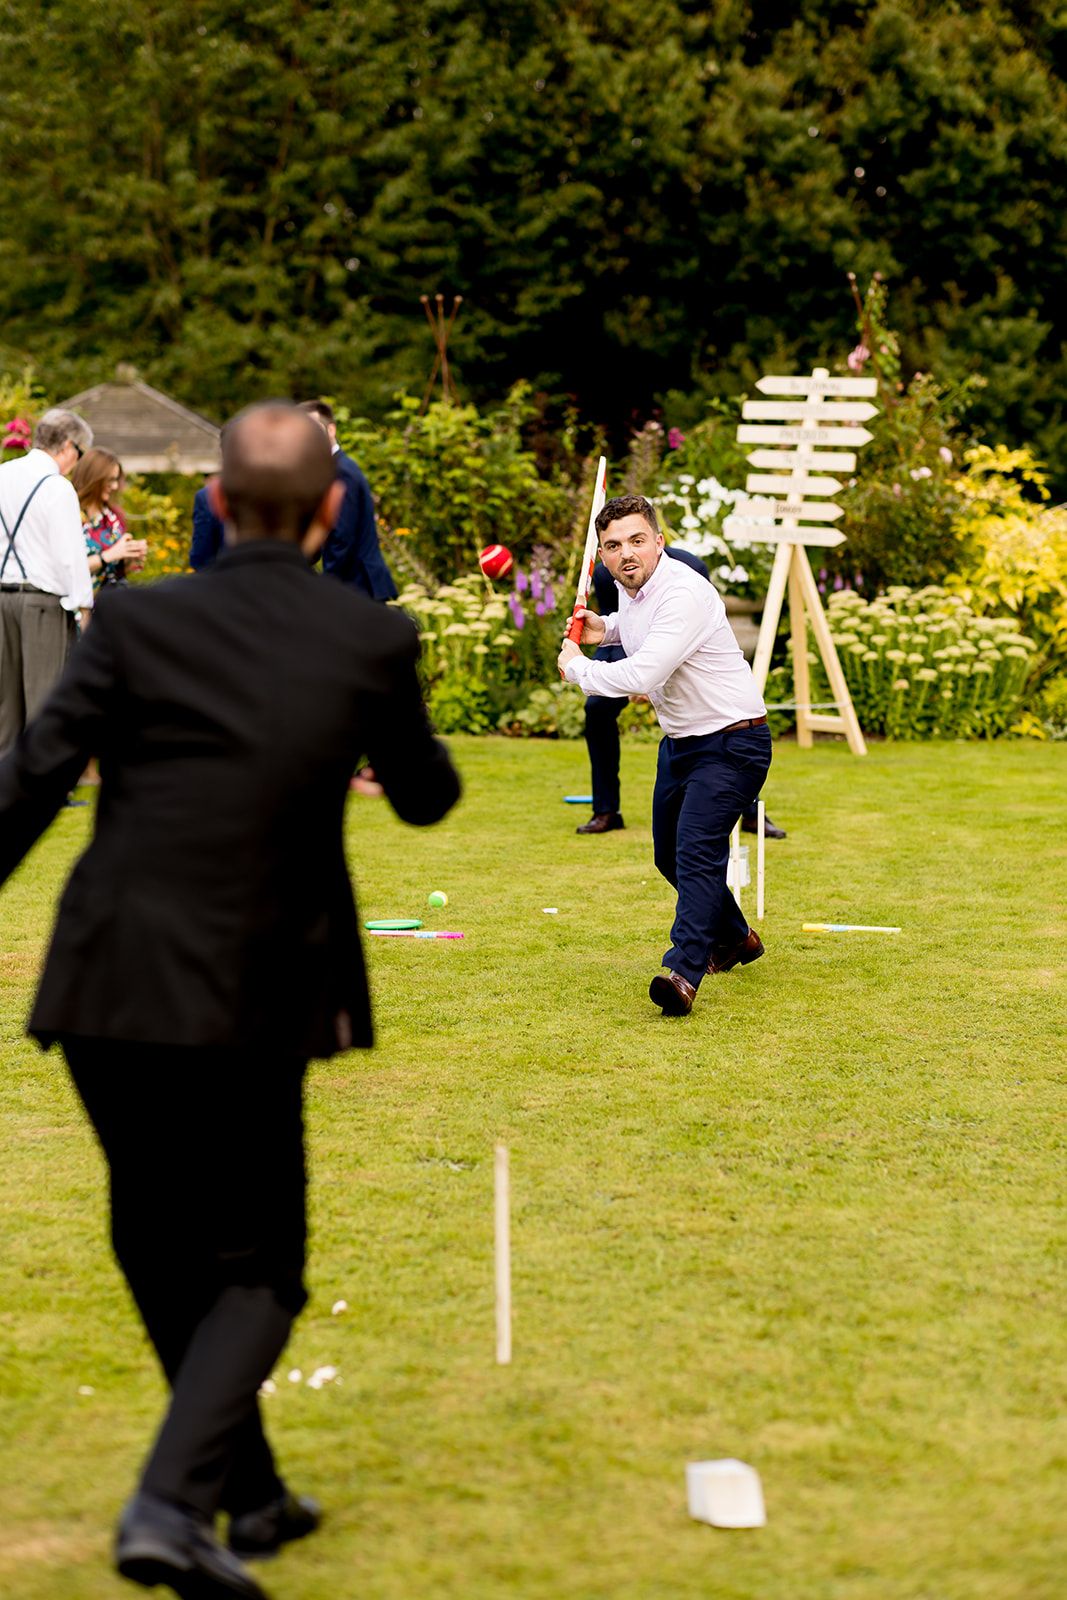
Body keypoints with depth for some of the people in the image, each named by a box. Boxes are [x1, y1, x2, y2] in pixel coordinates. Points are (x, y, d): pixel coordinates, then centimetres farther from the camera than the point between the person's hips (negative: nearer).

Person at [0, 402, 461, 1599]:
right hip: (245, 1004, -1)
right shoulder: (372, 641, -2)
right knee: (256, 1273, 12)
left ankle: (251, 1498, 31)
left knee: (162, 1251, 20)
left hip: (103, 984, 2)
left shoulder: (135, 622, -3)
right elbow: (426, 799, 14)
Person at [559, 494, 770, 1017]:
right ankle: (734, 939, 42)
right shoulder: (630, 587, 2)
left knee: (696, 849, -25)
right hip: (680, 740, 10)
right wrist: (607, 629, 7)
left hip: (731, 743, -10)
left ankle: (683, 971, -36)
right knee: (670, 853, 20)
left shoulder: (684, 592, -27)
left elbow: (640, 675, -36)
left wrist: (575, 667, -19)